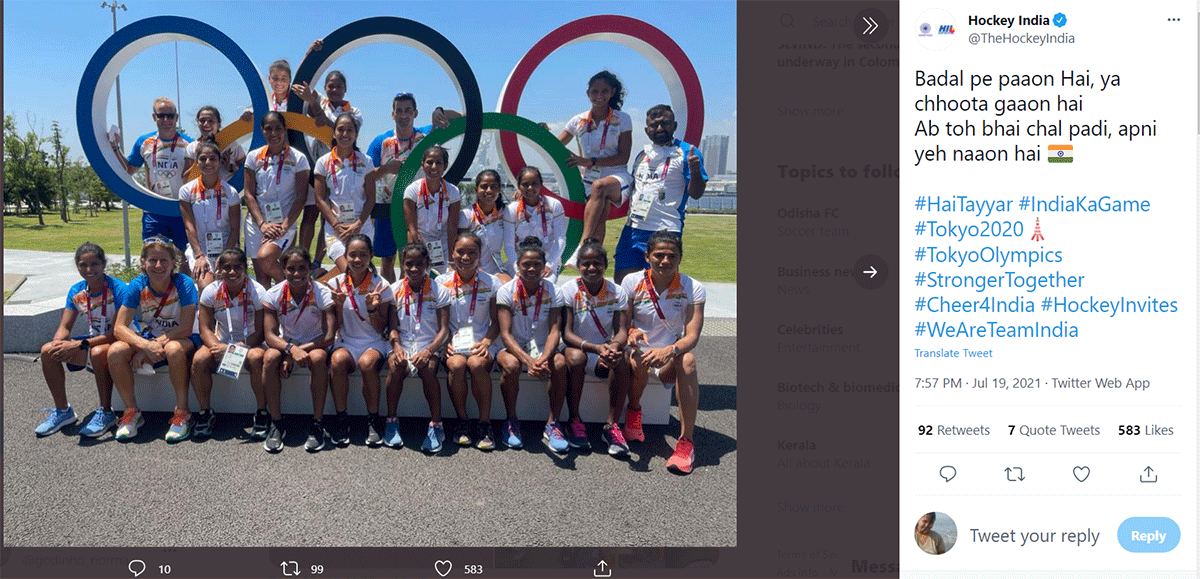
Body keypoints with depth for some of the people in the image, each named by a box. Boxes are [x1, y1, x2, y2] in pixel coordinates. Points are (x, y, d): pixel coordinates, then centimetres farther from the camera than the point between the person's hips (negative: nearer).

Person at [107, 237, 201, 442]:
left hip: (180, 339, -4)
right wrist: (145, 345, -32)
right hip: (146, 339, 4)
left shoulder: (184, 284, -18)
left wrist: (157, 343, -27)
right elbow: (120, 327, -15)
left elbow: (185, 328, -21)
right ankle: (132, 412, -4)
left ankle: (182, 414, -22)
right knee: (115, 352, -23)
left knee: (174, 349, -38)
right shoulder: (137, 286, -10)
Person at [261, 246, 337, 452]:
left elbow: (329, 336, -19)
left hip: (315, 345, -2)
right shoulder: (274, 294, -11)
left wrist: (301, 350, -28)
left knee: (318, 358, -36)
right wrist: (291, 349, -36)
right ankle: (276, 423, -19)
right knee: (270, 358, -31)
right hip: (286, 344, 2)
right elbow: (270, 335, -17)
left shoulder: (322, 293, -16)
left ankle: (317, 424, -25)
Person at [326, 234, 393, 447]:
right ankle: (341, 419, -17)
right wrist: (339, 305, -14)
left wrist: (372, 309, -18)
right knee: (337, 360, -33)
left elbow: (381, 329, 0)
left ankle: (373, 420, -16)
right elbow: (335, 328, 4)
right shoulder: (336, 284, 2)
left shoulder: (380, 286, -3)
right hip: (346, 341, 1)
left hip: (373, 343, -1)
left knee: (368, 362, -35)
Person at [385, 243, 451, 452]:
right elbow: (393, 326, 5)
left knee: (427, 368, -33)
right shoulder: (395, 290, 8)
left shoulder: (439, 291, 2)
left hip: (429, 346, -1)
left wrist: (429, 350, -21)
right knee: (396, 364, -32)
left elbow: (444, 329, -4)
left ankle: (436, 425, -21)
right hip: (402, 345, 2)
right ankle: (391, 421, -16)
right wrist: (396, 346, -16)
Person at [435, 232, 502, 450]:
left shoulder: (491, 283, 4)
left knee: (476, 363, -33)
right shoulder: (442, 282, 6)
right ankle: (462, 422, -12)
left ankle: (485, 423, -19)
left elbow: (496, 321, 6)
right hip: (453, 342, 1)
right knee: (456, 364, -32)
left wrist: (486, 342, -12)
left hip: (482, 341, -1)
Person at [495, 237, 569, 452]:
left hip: (541, 347, 1)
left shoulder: (553, 292, -4)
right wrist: (528, 361, -32)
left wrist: (543, 359, -33)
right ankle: (511, 422, -11)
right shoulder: (506, 291, -8)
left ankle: (552, 424, -16)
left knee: (559, 364, -31)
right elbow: (506, 333, -16)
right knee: (511, 365, -35)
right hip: (513, 347, -1)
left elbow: (554, 331, -11)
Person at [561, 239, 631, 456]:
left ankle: (612, 425, -22)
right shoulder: (569, 291, -8)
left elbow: (622, 331, -8)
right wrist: (596, 348, -33)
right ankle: (574, 421, -19)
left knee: (621, 361, -31)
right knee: (576, 356, -36)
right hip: (577, 349, -2)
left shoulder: (617, 293, -1)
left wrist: (614, 346, -34)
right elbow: (566, 334, -16)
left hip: (605, 354, 2)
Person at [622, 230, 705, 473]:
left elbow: (692, 336, -13)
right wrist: (632, 333, -27)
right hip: (640, 353, 0)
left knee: (688, 360, -34)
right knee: (636, 359, -37)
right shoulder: (632, 283, -4)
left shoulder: (693, 289, -6)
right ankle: (634, 410, -4)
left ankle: (686, 441, -31)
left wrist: (670, 351, -35)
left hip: (669, 361, 1)